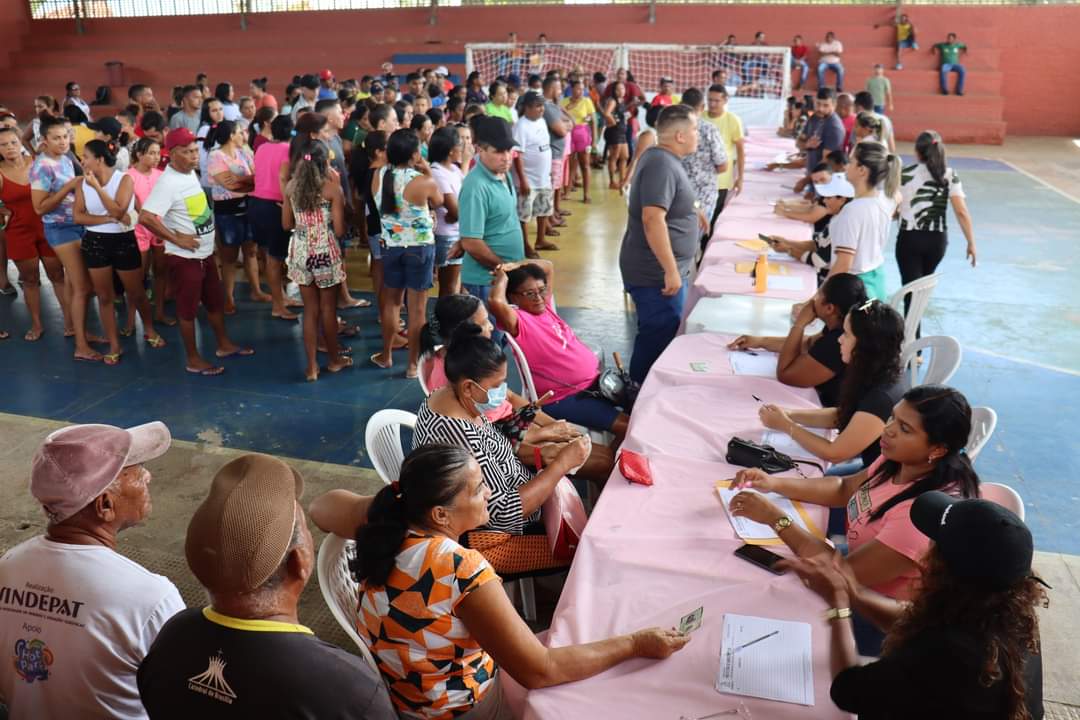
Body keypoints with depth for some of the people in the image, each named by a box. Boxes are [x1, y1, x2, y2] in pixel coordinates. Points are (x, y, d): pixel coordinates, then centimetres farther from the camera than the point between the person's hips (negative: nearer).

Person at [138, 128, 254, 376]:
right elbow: (145, 217, -30)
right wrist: (176, 239, -23)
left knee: (216, 301, 20)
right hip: (185, 258, -8)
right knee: (188, 309, 5)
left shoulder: (190, 172, 5)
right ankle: (193, 360, 16)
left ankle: (224, 344, 36)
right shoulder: (168, 182, -22)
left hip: (205, 253, 8)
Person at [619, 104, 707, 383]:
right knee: (659, 339, -1)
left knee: (655, 335, 20)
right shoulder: (662, 164, -22)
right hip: (657, 272, -11)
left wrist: (691, 209, 22)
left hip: (656, 268, 11)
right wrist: (671, 271, -31)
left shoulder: (662, 157, 10)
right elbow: (653, 220, -31)